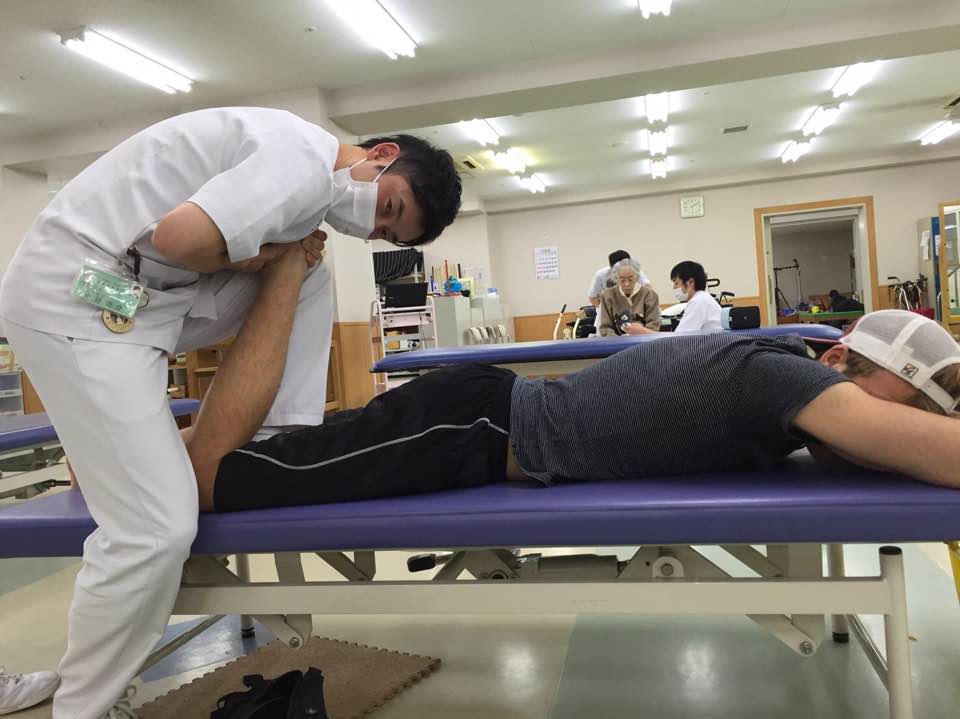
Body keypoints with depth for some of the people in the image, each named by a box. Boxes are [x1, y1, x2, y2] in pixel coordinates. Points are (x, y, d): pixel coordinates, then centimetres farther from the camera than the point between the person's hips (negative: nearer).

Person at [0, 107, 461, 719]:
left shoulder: (306, 171, 12)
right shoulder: (304, 165, -19)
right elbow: (179, 237, -29)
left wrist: (292, 254, -2)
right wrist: (267, 256, -11)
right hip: (77, 292, -10)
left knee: (309, 273, 9)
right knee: (159, 529, -15)